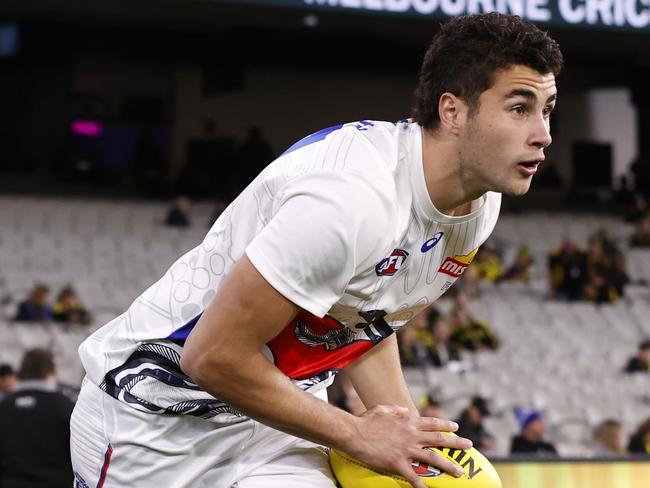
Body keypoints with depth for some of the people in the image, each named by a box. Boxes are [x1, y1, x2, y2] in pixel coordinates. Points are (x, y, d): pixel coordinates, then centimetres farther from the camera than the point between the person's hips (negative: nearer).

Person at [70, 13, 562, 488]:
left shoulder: (479, 205, -2)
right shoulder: (354, 198, -31)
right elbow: (213, 355, -27)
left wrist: (413, 439, 0)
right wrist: (358, 433, -18)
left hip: (268, 418, 7)